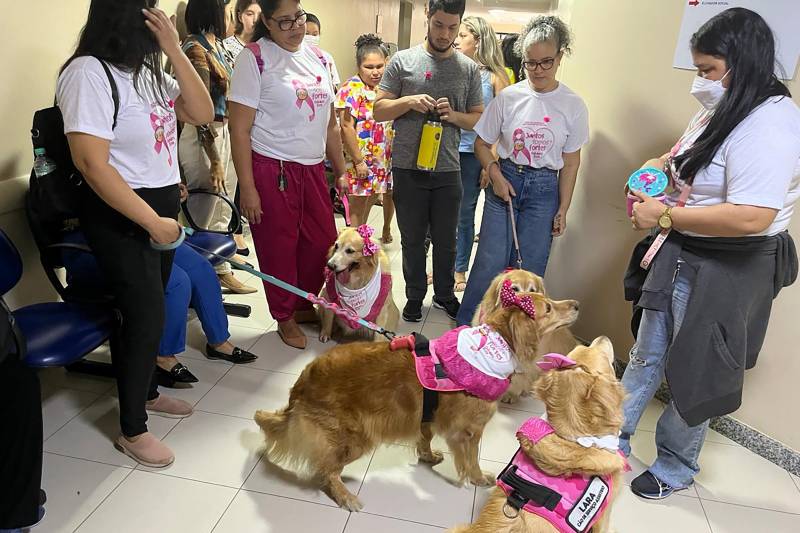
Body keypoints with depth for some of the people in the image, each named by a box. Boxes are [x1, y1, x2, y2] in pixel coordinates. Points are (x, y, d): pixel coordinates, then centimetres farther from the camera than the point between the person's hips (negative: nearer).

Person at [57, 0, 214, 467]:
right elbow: (92, 164, -23)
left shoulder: (148, 70, 8)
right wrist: (153, 221, -21)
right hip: (120, 217, -8)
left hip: (162, 204, 8)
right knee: (147, 315, -4)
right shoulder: (89, 72, -17)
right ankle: (133, 430, 14)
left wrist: (176, 51, -7)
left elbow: (203, 114, 3)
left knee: (148, 309, 17)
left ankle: (147, 392, 37)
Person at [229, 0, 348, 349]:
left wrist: (341, 171, 15)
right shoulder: (255, 58, -8)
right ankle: (285, 318, 26)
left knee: (323, 242, 10)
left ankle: (303, 304, 33)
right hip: (272, 170, -6)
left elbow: (329, 124, 16)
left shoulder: (317, 57, 11)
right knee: (279, 249, 5)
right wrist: (247, 188, -15)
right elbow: (239, 129, -11)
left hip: (312, 168, 6)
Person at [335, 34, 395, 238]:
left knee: (369, 201, 19)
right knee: (358, 206, 3)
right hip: (361, 161, -5)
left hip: (384, 160, 6)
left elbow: (394, 121, 17)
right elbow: (347, 127, -15)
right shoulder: (352, 89, -11)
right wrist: (358, 161, -17)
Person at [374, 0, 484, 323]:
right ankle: (415, 296, 28)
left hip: (448, 171, 1)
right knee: (413, 239, 11)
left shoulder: (469, 69, 5)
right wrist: (409, 102, -18)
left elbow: (479, 118, 9)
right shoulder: (402, 61, 0)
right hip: (408, 169, -1)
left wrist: (454, 115, -12)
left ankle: (444, 294, 33)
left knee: (446, 239, 13)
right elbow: (379, 111, 0)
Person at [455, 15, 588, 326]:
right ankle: (465, 329, 15)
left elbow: (570, 164, 3)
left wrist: (562, 210, 1)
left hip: (544, 188, 1)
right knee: (490, 263, -2)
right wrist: (496, 175, -9)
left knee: (529, 270, 4)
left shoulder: (573, 105, -1)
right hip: (505, 181, 0)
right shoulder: (508, 97, -2)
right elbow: (482, 143, 7)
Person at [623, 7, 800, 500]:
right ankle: (614, 439, 34)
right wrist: (660, 165, 3)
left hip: (726, 271, -9)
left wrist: (665, 216, -25)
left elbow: (750, 218, -33)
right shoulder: (723, 110, 7)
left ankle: (677, 467, 33)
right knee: (646, 355, 16)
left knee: (694, 372, 9)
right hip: (681, 254, 9)